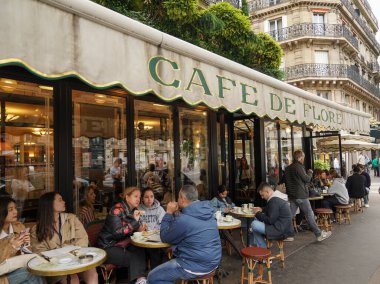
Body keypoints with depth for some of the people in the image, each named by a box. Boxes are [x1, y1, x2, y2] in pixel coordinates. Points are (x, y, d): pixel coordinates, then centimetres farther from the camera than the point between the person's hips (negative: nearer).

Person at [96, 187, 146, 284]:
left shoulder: (134, 211, 4)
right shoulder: (117, 210, -17)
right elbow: (117, 232, -25)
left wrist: (139, 229, -7)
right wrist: (134, 221, -25)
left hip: (124, 245, 6)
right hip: (109, 247, -6)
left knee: (140, 251, -22)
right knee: (133, 258, -24)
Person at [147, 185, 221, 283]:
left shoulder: (183, 220, -24)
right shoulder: (207, 211, 2)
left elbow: (165, 238, -6)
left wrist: (169, 213, -1)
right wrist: (177, 213, 7)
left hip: (196, 265, -9)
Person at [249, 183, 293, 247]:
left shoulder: (274, 201, -21)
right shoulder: (276, 198, 10)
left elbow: (270, 221, -22)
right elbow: (269, 214, 19)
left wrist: (258, 213, -10)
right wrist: (261, 211, 5)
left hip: (282, 231, -10)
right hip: (282, 227, 10)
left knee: (254, 225, -13)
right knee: (256, 220, 15)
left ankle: (263, 248, 4)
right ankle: (257, 245, 17)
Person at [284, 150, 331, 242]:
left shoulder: (287, 168, 10)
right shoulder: (299, 167, -14)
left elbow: (285, 181, 16)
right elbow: (307, 179, -10)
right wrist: (310, 173, 7)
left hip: (291, 195, 7)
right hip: (300, 195, -7)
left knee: (291, 215, 9)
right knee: (309, 215, 2)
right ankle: (319, 234, 10)